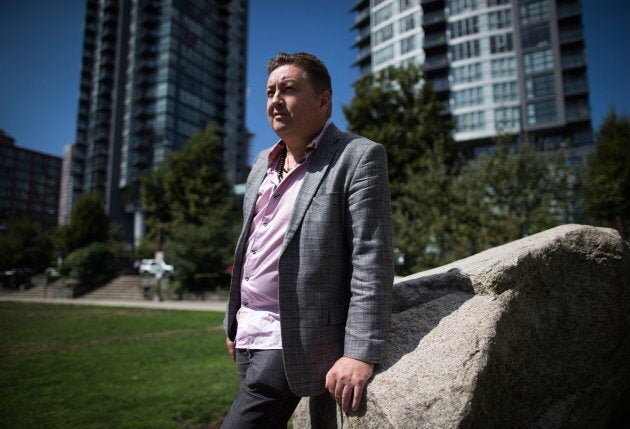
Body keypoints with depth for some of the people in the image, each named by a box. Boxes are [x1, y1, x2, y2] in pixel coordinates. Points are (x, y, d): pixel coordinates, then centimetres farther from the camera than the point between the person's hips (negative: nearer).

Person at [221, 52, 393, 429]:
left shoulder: (358, 158, -9)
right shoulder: (263, 164, 14)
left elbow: (372, 264, -16)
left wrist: (361, 354, -21)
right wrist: (234, 324, 19)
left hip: (292, 343, -7)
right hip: (249, 337, 7)